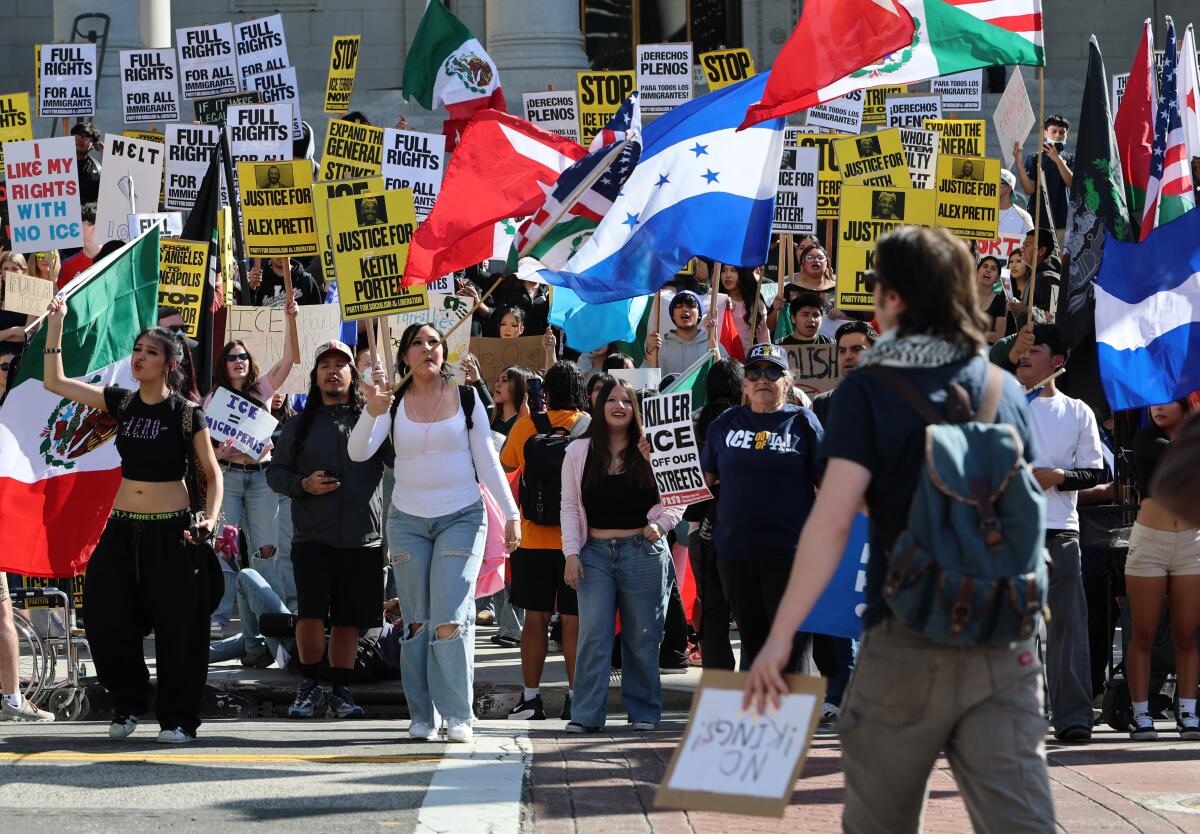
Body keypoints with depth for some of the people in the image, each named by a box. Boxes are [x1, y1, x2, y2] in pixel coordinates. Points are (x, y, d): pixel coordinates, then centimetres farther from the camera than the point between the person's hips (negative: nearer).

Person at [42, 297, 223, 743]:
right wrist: (56, 324, 4)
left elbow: (213, 473, 0)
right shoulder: (121, 402, 5)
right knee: (107, 621, -1)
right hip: (123, 527, 4)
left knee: (176, 627, -2)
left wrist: (210, 518, -16)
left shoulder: (187, 413, -5)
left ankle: (178, 718, 9)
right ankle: (128, 703, 19)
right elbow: (55, 382, 8)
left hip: (170, 529, -4)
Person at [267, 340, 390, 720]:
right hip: (313, 536, 0)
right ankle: (309, 686, 5)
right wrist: (304, 485, -5)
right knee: (311, 614, -12)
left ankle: (341, 692, 16)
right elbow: (275, 472, 15)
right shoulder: (300, 425, 11)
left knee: (348, 619, 5)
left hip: (362, 537, 0)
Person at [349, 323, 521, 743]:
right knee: (417, 621, 3)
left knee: (450, 619, -12)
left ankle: (458, 715, -5)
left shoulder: (466, 398, 2)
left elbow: (487, 461, 5)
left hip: (462, 517, -2)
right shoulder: (392, 403, 4)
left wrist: (511, 514, -1)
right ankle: (421, 716, 9)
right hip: (407, 520, 2)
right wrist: (371, 413, -26)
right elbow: (358, 453, -8)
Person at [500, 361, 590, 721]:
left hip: (534, 539, 0)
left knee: (536, 618, 8)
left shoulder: (526, 425, -4)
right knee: (574, 620, 3)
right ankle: (575, 698, 4)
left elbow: (506, 464, 11)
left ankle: (530, 696, 9)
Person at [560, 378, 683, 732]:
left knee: (642, 637, 3)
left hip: (644, 551, -1)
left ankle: (643, 712, 12)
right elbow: (570, 506, 7)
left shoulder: (651, 451, 5)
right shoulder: (579, 452, 8)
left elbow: (677, 501, 8)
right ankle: (586, 715, -5)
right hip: (595, 553, 1)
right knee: (593, 635, -7)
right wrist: (571, 553, -1)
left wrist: (659, 525, -10)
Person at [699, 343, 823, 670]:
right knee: (752, 641, 12)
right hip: (735, 552, 4)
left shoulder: (802, 422, 3)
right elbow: (705, 478, 19)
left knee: (791, 646, -5)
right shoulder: (725, 424, 12)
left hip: (789, 553, -4)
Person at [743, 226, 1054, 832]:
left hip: (906, 642, -3)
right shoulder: (1007, 391, 7)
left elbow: (832, 522, -15)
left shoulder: (867, 393, -6)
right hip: (1004, 645, 3)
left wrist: (780, 636, -13)